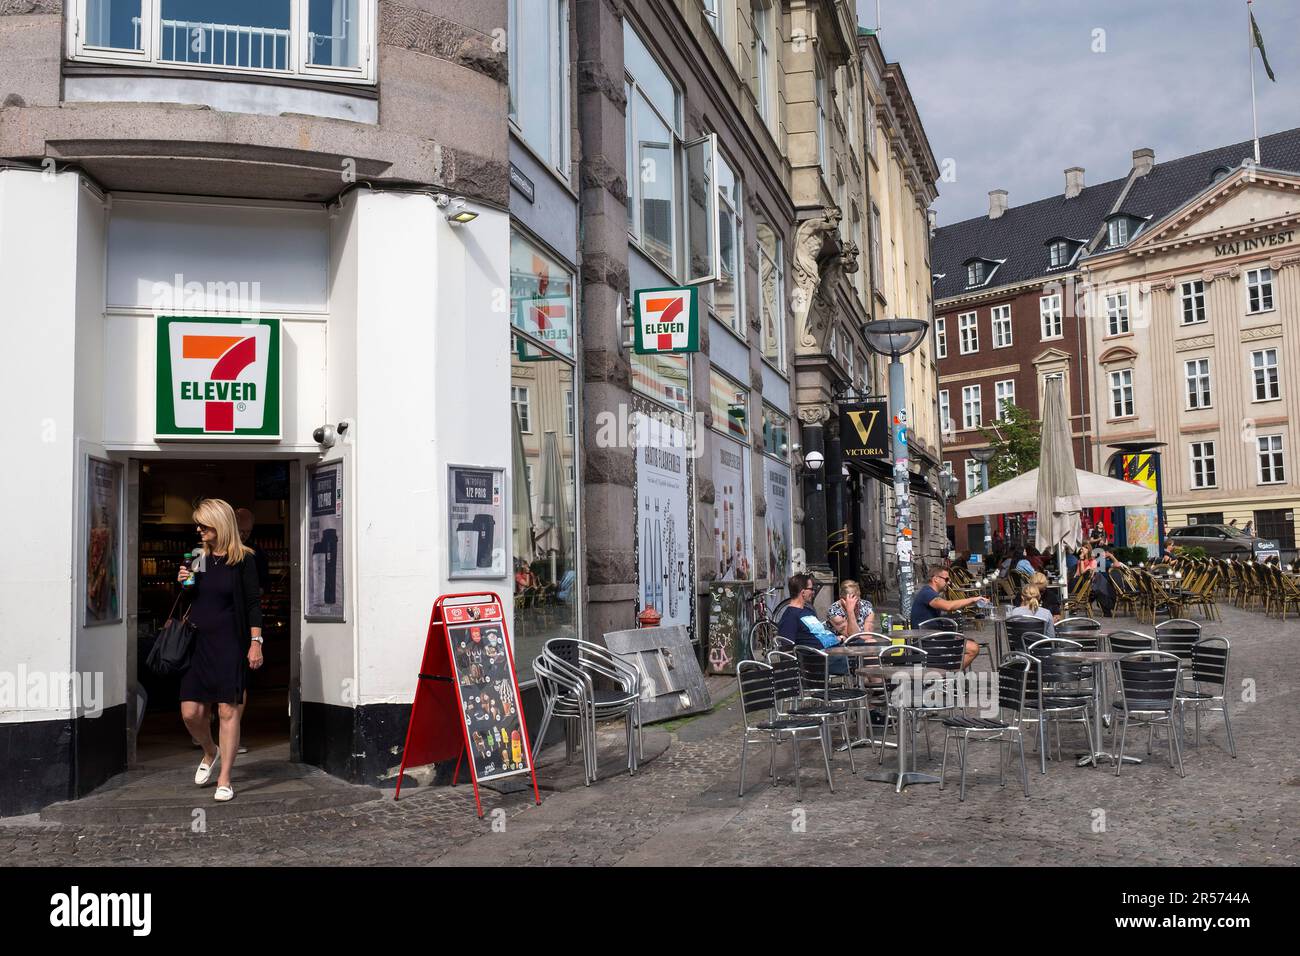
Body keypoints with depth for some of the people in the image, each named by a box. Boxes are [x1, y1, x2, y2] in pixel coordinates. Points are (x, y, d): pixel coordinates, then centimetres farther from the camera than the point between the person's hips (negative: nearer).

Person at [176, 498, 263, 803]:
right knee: (190, 712, 2)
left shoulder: (242, 559, -4)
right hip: (198, 643, 5)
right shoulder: (198, 558, 10)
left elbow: (254, 603, -5)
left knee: (228, 710, -3)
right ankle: (210, 753, 32)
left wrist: (255, 642, -11)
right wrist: (184, 583, -2)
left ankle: (224, 779, 6)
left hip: (230, 644, -5)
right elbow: (190, 601, 19)